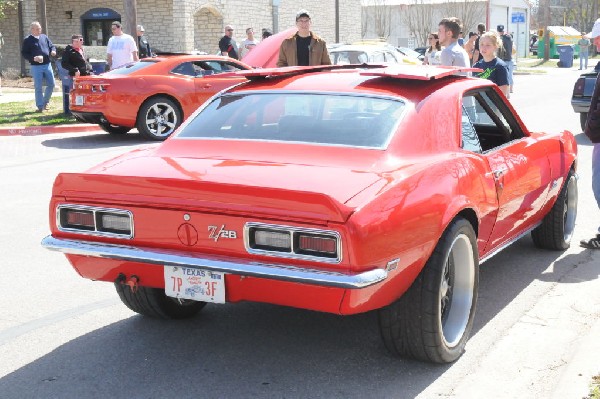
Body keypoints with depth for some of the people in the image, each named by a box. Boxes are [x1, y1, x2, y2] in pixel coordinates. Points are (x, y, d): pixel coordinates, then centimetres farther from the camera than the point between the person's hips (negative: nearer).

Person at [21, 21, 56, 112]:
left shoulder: (44, 37, 11)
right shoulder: (28, 40, -2)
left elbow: (52, 46, 17)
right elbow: (23, 53, -4)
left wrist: (53, 51, -6)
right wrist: (33, 58, -19)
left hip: (47, 65, 4)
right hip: (36, 67, -4)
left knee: (51, 84, 6)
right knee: (38, 87, -1)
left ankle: (45, 102, 25)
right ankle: (40, 106, 7)